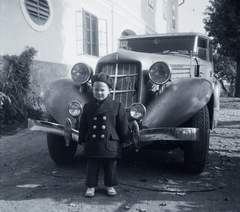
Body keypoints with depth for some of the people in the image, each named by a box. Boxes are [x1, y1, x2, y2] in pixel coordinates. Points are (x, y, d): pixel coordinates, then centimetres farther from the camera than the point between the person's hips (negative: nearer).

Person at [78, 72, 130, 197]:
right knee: (92, 167, 9)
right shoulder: (88, 107, 3)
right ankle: (91, 186, 24)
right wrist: (82, 140, 9)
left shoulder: (117, 106, -3)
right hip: (92, 144, 1)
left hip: (110, 144, -1)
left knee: (110, 167, 11)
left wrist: (125, 140, 2)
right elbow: (83, 126, 9)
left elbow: (123, 125, 1)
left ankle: (110, 185, 29)